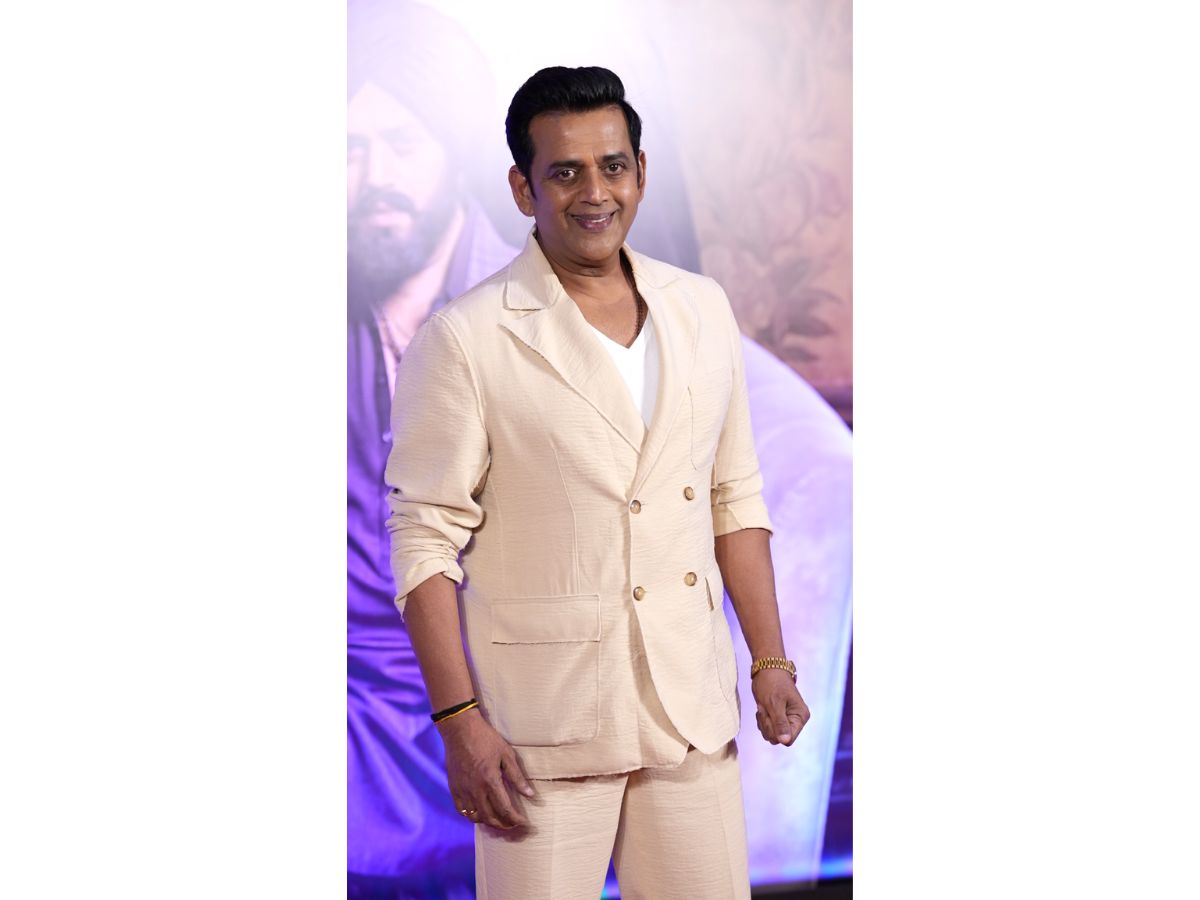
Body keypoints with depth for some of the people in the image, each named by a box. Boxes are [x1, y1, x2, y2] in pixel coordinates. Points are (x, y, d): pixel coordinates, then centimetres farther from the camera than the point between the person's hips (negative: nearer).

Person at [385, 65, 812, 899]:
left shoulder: (702, 310, 8)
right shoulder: (466, 339, -8)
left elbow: (735, 499, 14)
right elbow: (425, 538, -8)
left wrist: (771, 659, 9)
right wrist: (459, 720, -12)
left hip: (693, 707, 5)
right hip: (545, 723, -4)